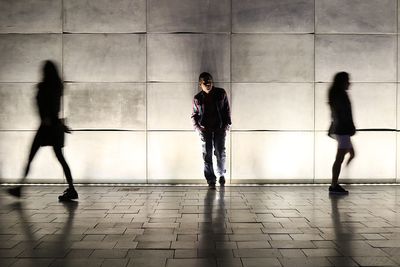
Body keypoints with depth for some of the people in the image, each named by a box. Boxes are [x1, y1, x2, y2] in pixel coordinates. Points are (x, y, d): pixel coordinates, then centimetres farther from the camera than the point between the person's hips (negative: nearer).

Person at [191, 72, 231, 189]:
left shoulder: (221, 93, 4)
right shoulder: (197, 98, 5)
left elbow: (227, 110, 8)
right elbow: (194, 115, 12)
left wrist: (227, 124, 0)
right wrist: (197, 127, -3)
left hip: (219, 128, 0)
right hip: (205, 130, 1)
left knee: (220, 153, -5)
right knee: (207, 155, -2)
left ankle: (221, 174, 23)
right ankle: (211, 181, 5)